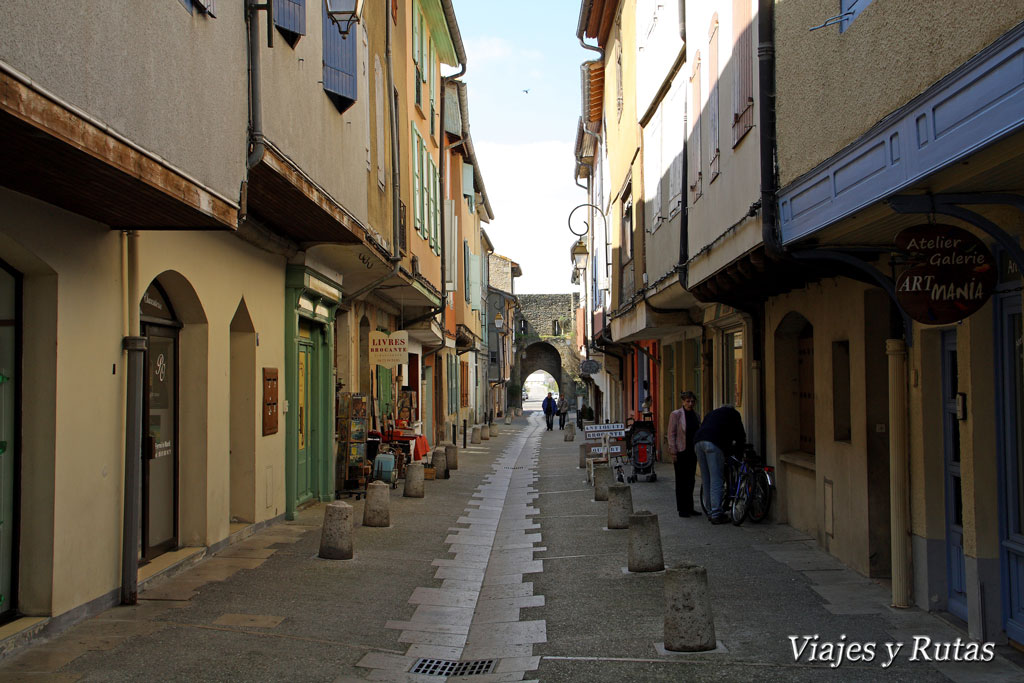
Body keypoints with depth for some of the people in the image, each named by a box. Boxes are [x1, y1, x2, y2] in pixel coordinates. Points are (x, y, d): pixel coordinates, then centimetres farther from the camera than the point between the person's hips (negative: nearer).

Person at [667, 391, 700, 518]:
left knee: (690, 480, 8)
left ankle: (689, 507, 16)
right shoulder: (676, 415, -4)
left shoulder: (696, 415, 12)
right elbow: (671, 434, -7)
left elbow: (699, 433, 18)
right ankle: (682, 509, 4)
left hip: (692, 451, 5)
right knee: (681, 481, -1)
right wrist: (673, 452, -13)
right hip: (681, 452, -5)